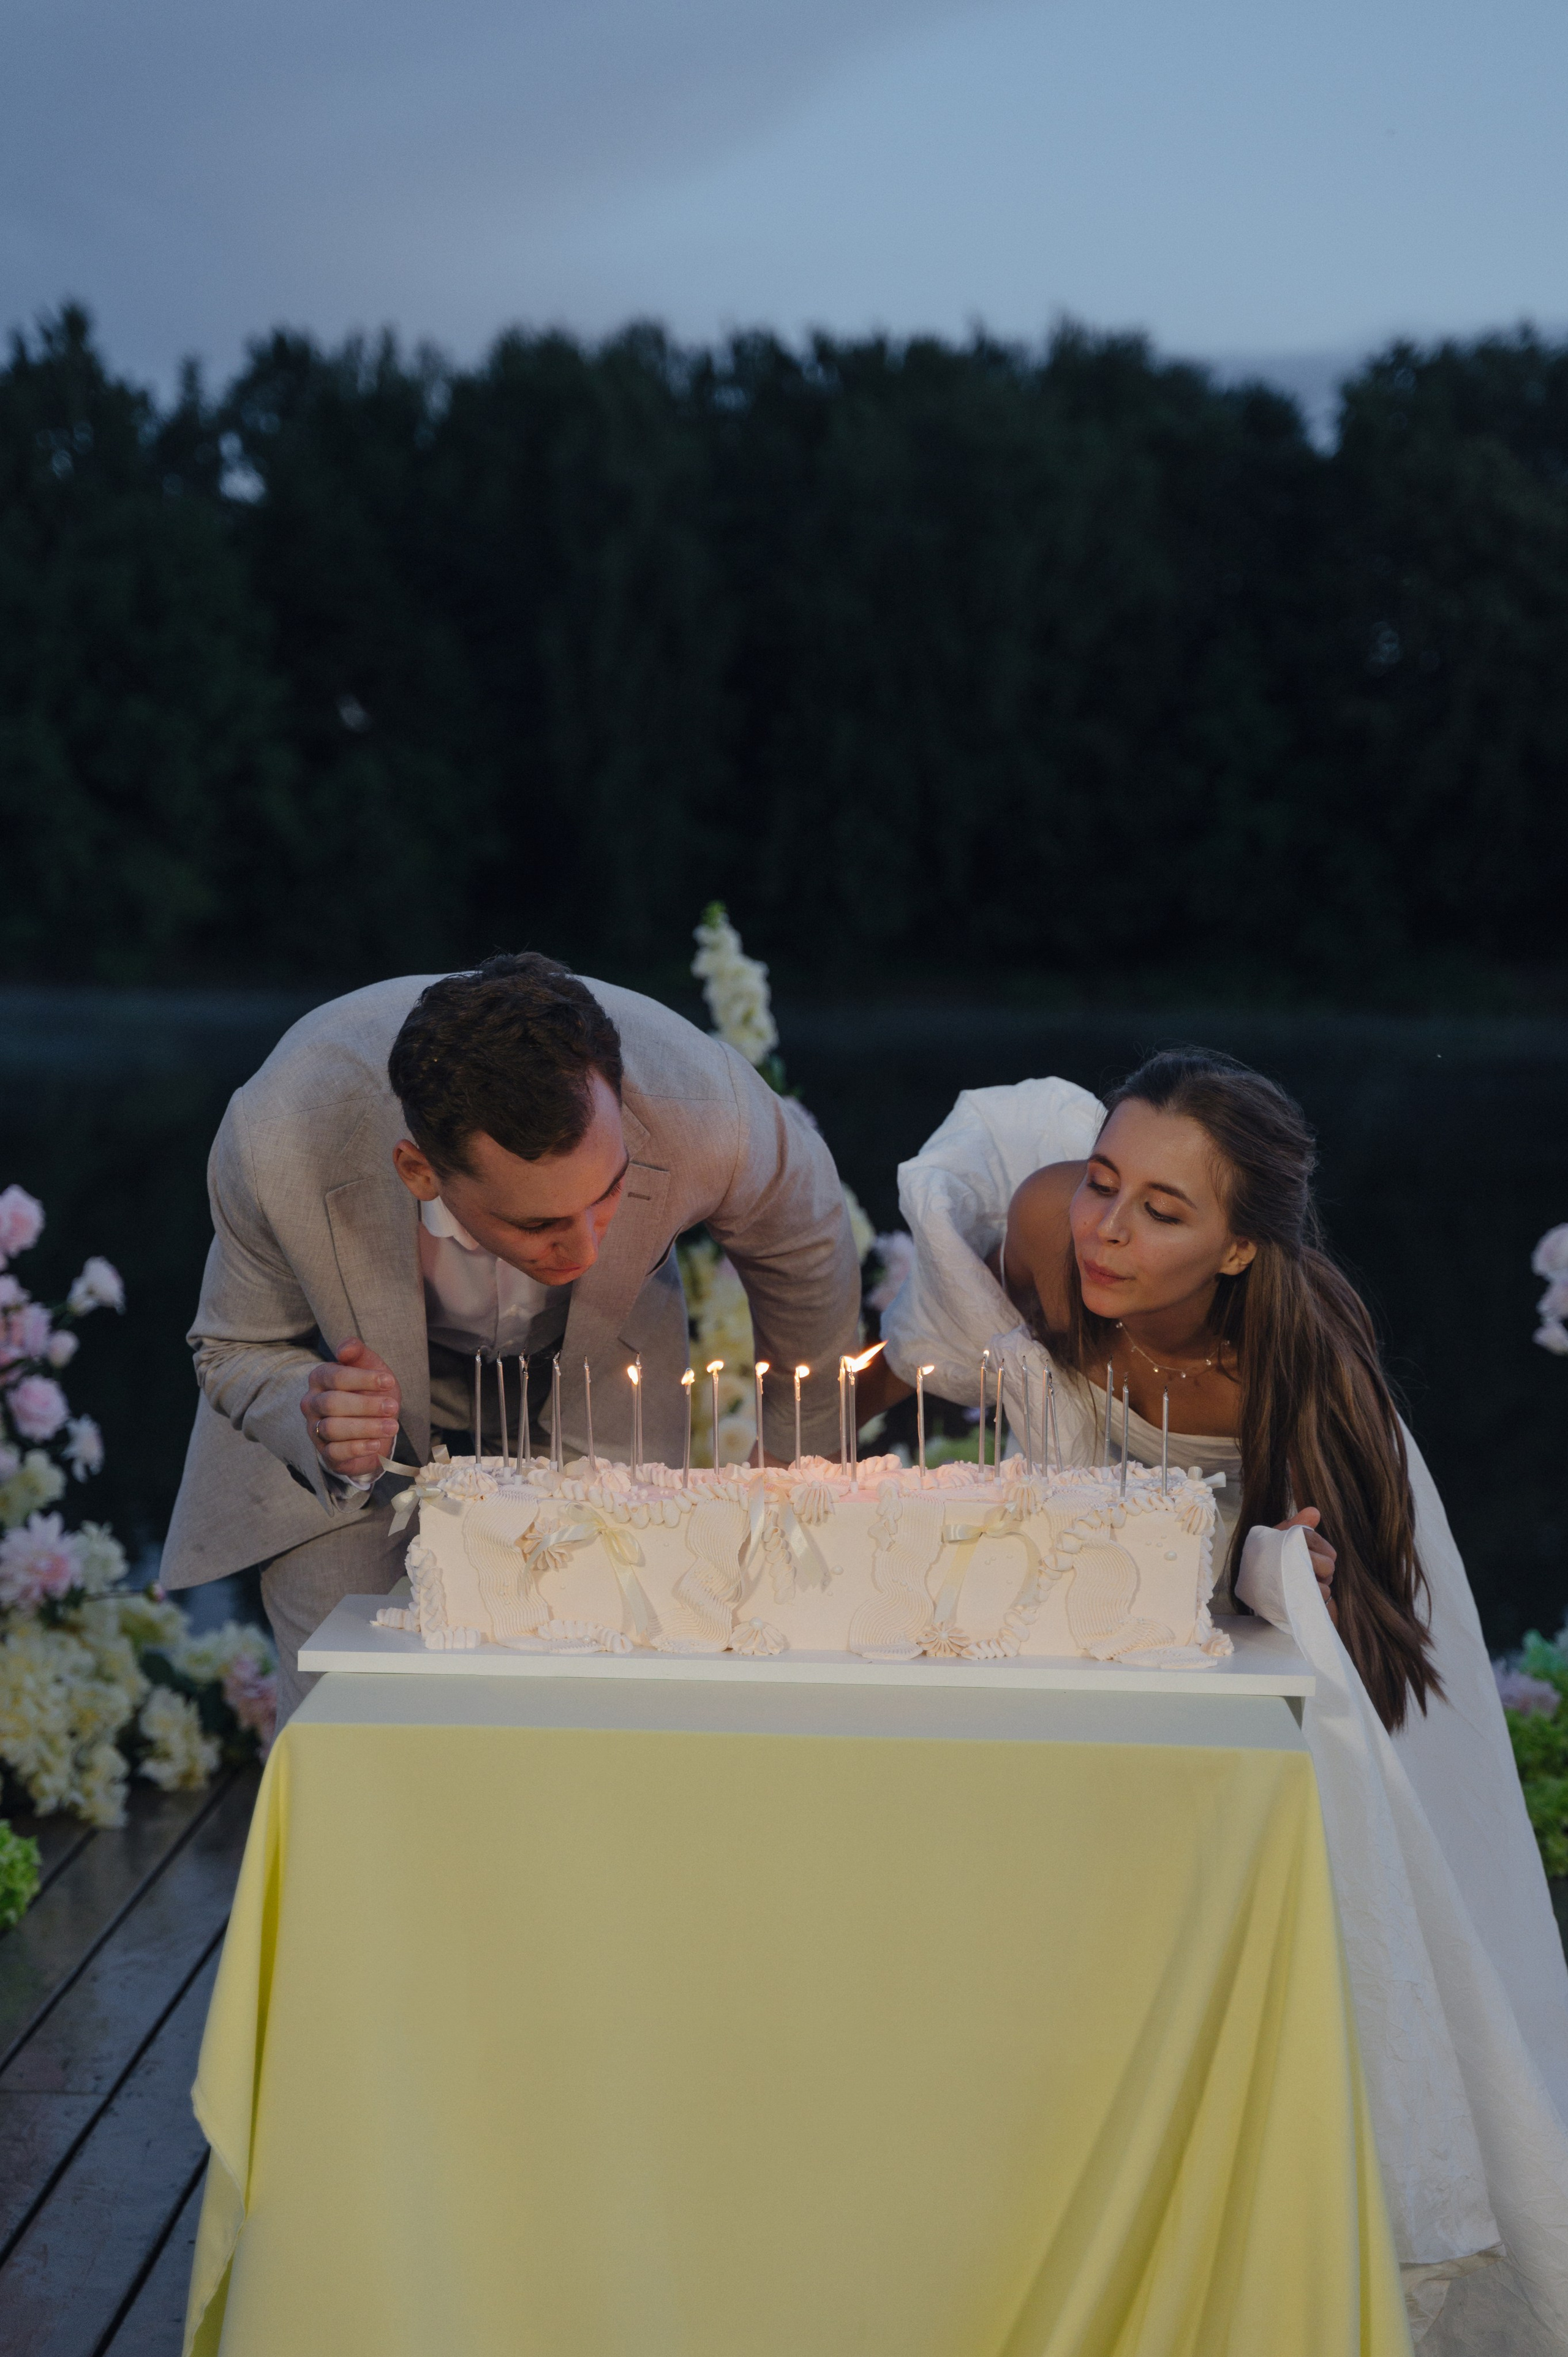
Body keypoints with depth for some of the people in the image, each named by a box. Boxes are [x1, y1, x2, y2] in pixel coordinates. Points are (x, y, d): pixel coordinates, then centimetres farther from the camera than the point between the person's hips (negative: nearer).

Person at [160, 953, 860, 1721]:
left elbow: (804, 1251, -10)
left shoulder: (707, 1117, -37)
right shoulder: (276, 1145, -38)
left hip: (592, 1393, 1)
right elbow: (236, 1353, -15)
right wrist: (326, 1437, -38)